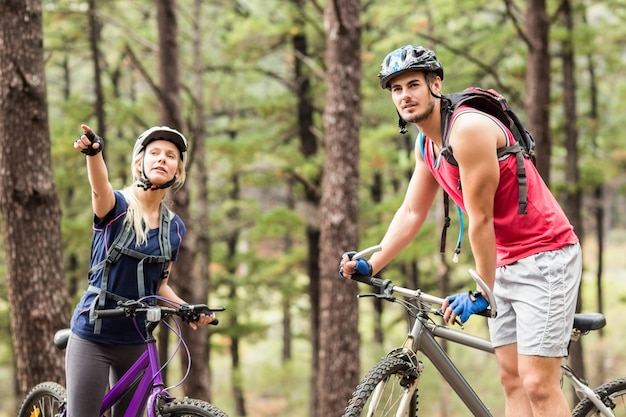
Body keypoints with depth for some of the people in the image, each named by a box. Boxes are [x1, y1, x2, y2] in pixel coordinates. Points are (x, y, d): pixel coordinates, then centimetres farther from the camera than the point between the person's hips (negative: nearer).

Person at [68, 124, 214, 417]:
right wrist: (93, 151, -56)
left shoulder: (174, 227, 5)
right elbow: (99, 186, -34)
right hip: (93, 337, -4)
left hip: (136, 341, 5)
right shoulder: (116, 206, -9)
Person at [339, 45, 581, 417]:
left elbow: (480, 219, -19)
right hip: (506, 262, 10)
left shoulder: (468, 128, -20)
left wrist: (481, 293, -16)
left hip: (543, 256, -9)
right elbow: (412, 213, 15)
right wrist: (371, 266, 5)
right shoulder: (426, 144, 9)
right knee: (512, 381, 7)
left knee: (539, 385, -13)